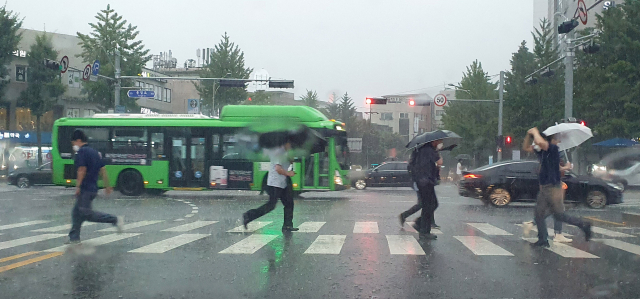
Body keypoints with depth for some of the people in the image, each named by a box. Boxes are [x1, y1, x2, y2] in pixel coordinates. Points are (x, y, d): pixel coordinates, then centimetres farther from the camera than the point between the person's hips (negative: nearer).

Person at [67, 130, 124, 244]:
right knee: (77, 212, 15)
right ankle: (74, 237, 17)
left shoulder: (82, 152, -9)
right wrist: (107, 186, 19)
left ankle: (115, 220, -16)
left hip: (85, 189, -9)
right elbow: (103, 169, 17)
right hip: (93, 188, 10)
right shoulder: (94, 152, 17)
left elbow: (82, 170, -18)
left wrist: (78, 186, -16)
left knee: (86, 213, -9)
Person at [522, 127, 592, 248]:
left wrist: (535, 132, -17)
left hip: (553, 188, -8)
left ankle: (584, 225, 18)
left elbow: (540, 142, -36)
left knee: (559, 216, 1)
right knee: (539, 215, 5)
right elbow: (526, 147, 20)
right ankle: (543, 240, 12)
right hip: (544, 188, 8)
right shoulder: (541, 151, 9)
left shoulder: (553, 149, -16)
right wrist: (529, 134, 4)